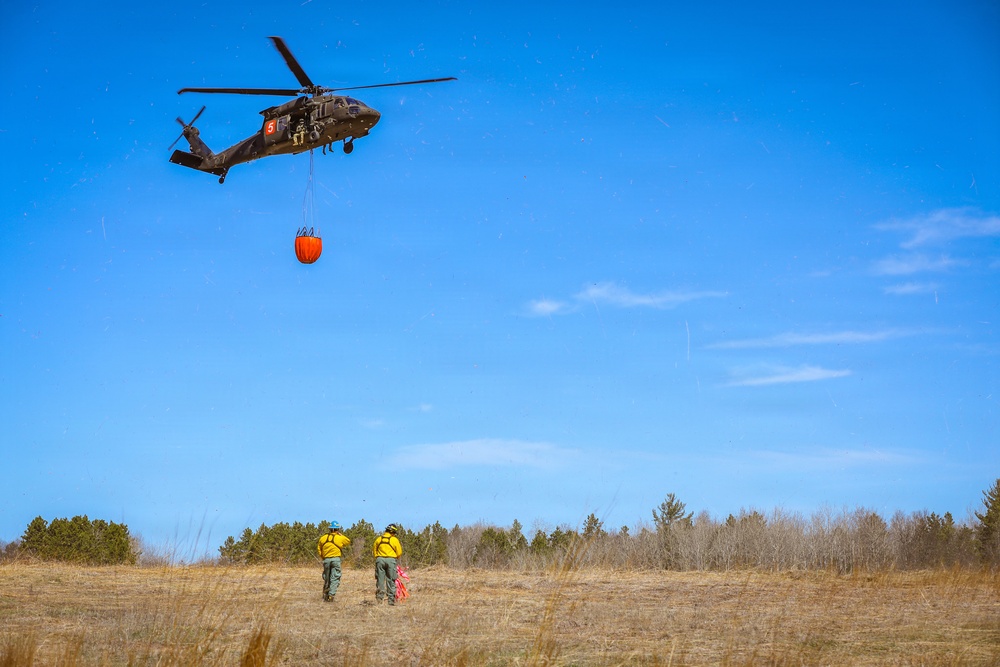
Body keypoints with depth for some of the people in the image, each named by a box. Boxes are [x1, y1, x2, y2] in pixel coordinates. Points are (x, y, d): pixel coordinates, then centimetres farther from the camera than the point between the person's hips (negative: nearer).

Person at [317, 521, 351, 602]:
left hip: (326, 560, 3)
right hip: (336, 559, -3)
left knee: (326, 578, 16)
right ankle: (331, 595, -10)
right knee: (334, 578, -1)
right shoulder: (339, 538, -4)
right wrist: (340, 534, 14)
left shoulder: (323, 538, 6)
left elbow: (319, 549, 12)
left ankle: (325, 595, 19)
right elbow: (348, 541, 13)